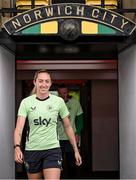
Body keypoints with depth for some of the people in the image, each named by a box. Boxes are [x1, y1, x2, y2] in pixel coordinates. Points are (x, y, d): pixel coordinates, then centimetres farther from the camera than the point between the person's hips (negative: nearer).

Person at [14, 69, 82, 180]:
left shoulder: (59, 101, -1)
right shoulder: (26, 102, -2)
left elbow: (68, 127, 7)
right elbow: (19, 128, -11)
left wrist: (76, 150, 7)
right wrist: (17, 147, -28)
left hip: (53, 150, -1)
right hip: (31, 150, 1)